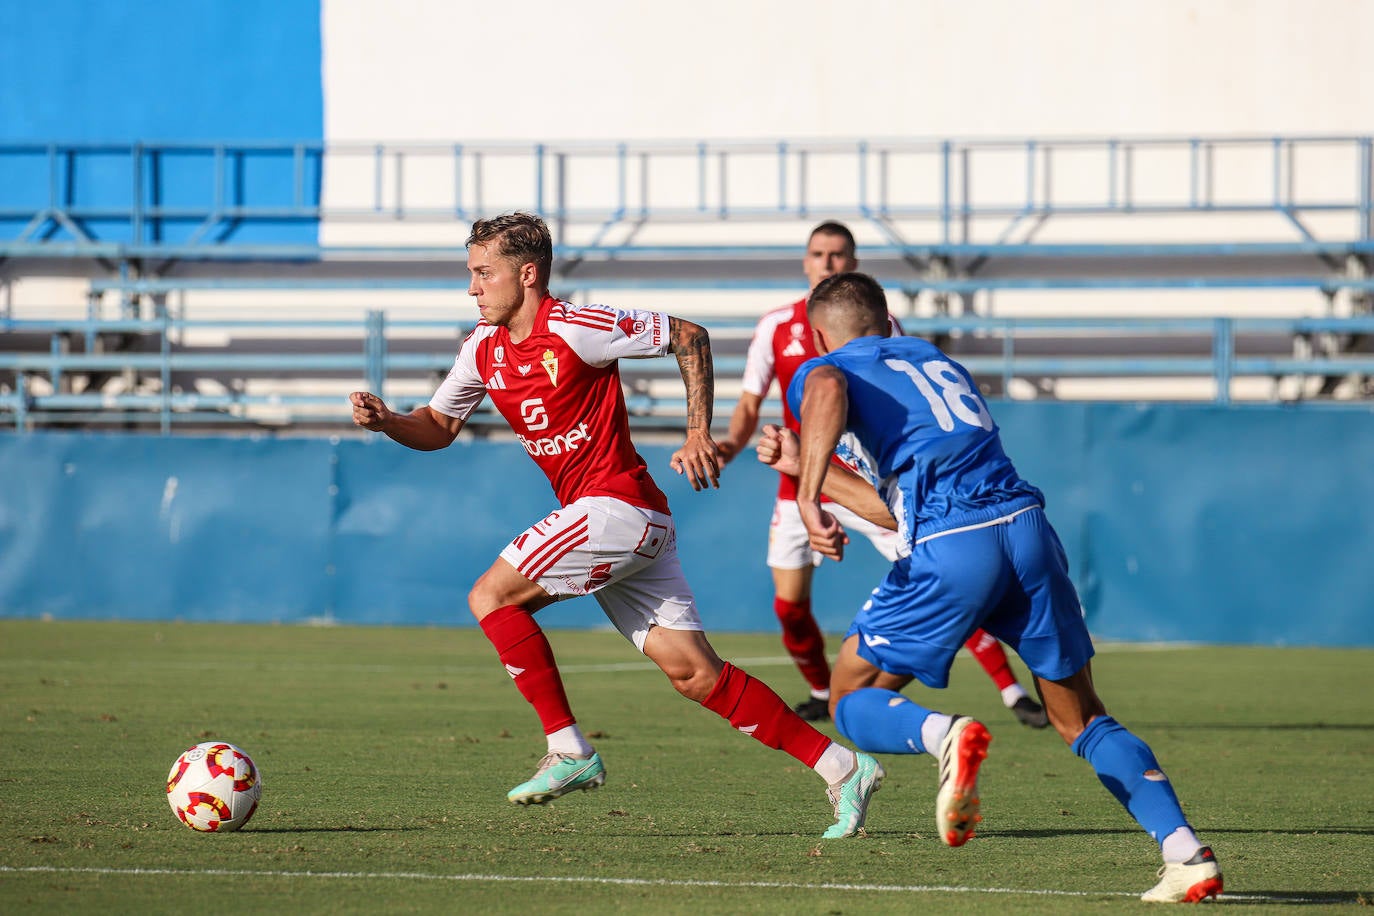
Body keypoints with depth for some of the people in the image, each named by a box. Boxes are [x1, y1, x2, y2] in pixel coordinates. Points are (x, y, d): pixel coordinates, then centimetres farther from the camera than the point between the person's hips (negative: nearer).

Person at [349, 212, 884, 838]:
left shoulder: (576, 329, -12)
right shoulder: (483, 350, 11)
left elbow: (688, 337, -5)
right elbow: (439, 426, 20)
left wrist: (699, 434, -10)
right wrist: (386, 421, 0)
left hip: (619, 505, -8)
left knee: (491, 595, -11)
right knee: (695, 673, 2)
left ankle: (568, 751, -7)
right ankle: (841, 768, 2)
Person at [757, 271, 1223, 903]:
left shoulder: (819, 369, 15)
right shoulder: (938, 361, 33)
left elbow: (826, 388, -14)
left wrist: (808, 498, -21)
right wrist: (803, 466, 43)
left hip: (949, 548, -5)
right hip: (1026, 523, 5)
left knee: (852, 701, 12)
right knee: (1081, 720, 16)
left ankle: (945, 735, -20)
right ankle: (1187, 855, 0)